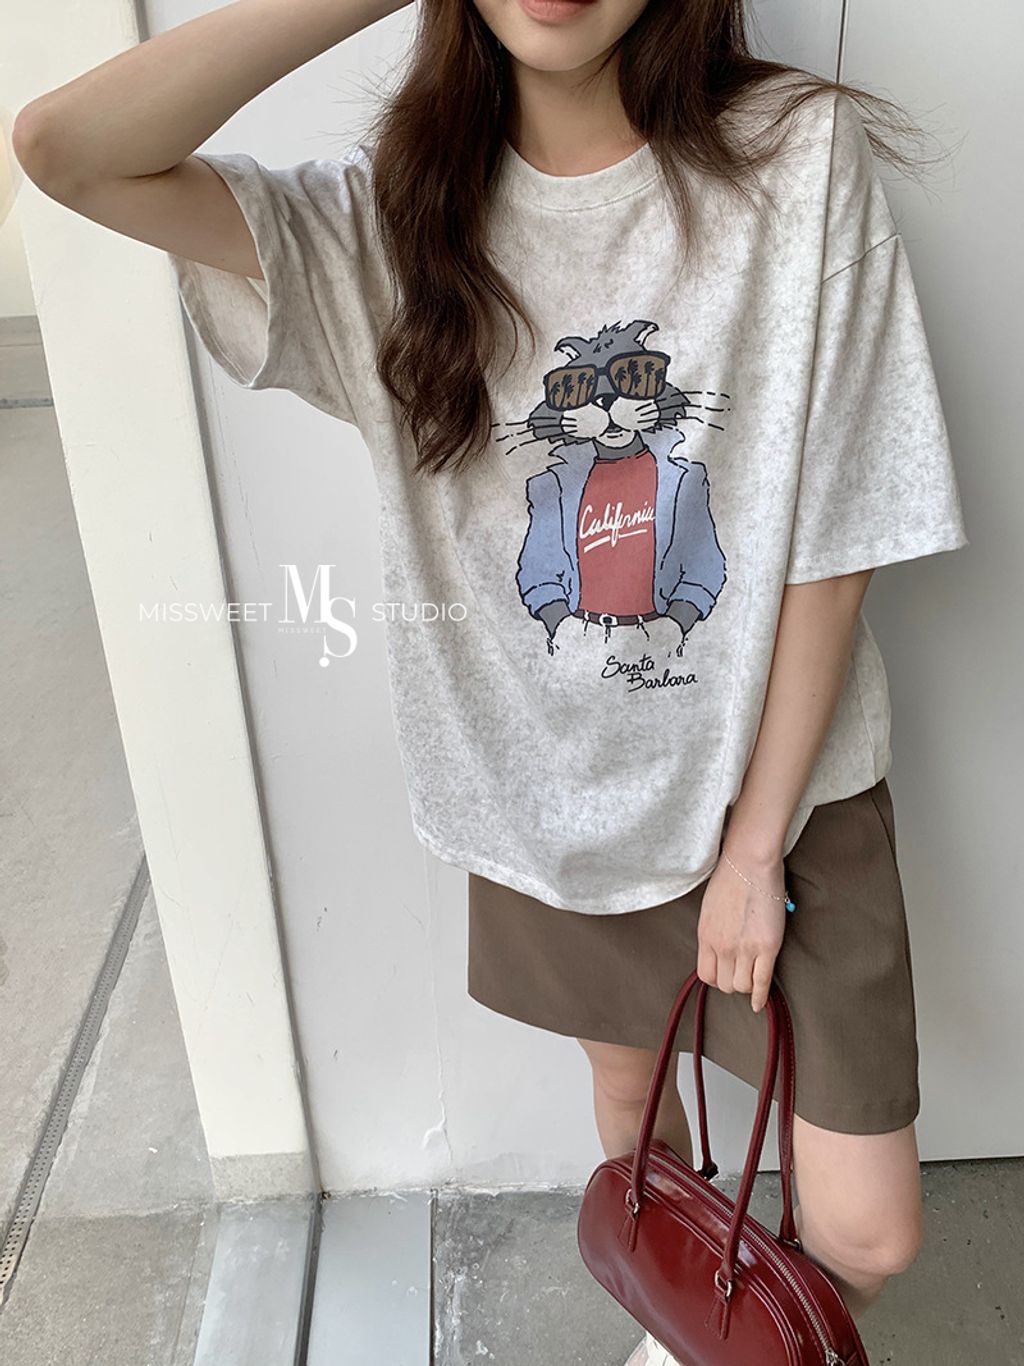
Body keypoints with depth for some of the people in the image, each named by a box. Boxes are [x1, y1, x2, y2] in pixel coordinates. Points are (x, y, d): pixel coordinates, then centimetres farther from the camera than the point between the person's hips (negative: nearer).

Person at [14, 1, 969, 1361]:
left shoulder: (798, 153, -13)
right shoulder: (395, 213, -6)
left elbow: (837, 545, -12)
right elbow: (65, 148, -19)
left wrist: (756, 847, -11)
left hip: (785, 786, -1)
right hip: (557, 789, 2)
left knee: (867, 1236, 6)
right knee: (628, 1091, 25)